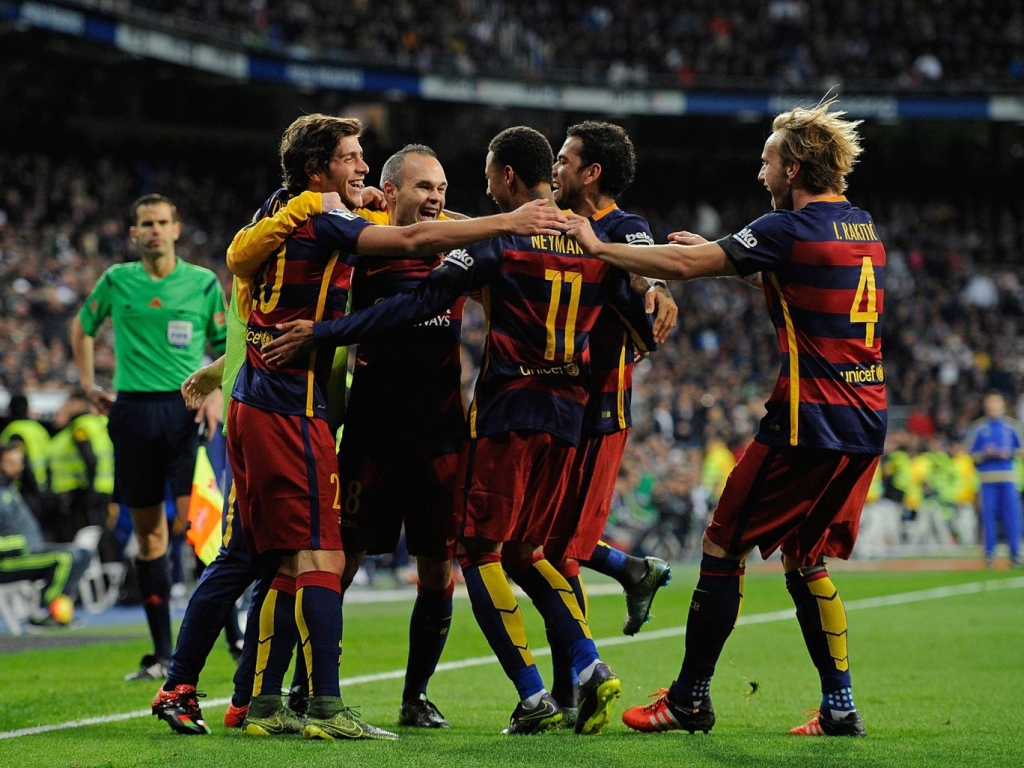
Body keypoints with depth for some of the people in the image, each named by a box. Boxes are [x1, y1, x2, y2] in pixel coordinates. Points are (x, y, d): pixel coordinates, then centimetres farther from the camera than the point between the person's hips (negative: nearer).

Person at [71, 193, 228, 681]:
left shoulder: (203, 283, 3)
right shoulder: (115, 282, 7)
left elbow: (225, 347, 10)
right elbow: (82, 328, 23)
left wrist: (217, 393, -7)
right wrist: (88, 385, 15)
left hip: (187, 407, -2)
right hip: (133, 411, 2)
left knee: (194, 521, -14)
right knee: (148, 531, 4)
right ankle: (162, 655, 9)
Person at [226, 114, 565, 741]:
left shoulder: (289, 218, 16)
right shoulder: (322, 224, -11)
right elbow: (412, 239, -21)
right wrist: (507, 222, -22)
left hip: (254, 403, 9)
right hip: (291, 407, -9)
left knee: (292, 561, 11)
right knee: (320, 557, -10)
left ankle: (265, 703, 11)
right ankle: (327, 707, -14)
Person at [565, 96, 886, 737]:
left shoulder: (791, 229, -12)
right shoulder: (862, 227, 13)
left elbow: (683, 265, -13)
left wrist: (598, 247, -2)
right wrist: (717, 251, 25)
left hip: (808, 421, -8)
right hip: (865, 425, 8)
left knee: (724, 547, 3)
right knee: (805, 558, 17)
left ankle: (690, 700, 7)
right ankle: (839, 707, 12)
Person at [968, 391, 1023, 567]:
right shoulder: (978, 427, 3)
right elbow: (972, 455, 5)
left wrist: (1009, 453, -8)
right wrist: (986, 454, -13)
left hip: (1008, 478, 1)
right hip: (987, 478, -1)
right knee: (988, 515, -3)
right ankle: (989, 554, 5)